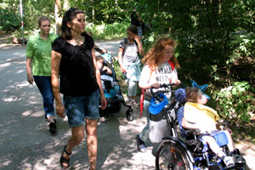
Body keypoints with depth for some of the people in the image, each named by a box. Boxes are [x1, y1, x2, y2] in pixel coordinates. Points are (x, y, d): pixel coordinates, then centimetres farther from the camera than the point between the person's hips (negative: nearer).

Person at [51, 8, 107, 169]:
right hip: (73, 97, -4)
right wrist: (58, 103, -10)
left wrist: (102, 93, 10)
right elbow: (54, 75, -10)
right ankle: (67, 151, 37)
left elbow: (95, 68, 9)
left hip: (92, 93, 4)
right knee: (78, 136, 2)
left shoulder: (88, 40, 3)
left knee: (92, 132, 8)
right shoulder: (60, 44, -12)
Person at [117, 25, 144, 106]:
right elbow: (119, 55, -1)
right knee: (132, 80, -18)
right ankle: (129, 99, -3)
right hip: (127, 65, -3)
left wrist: (139, 42, -10)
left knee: (135, 82, 2)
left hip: (136, 64, 4)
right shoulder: (124, 42, -2)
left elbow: (142, 54, -4)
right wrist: (121, 66, -10)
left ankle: (133, 100, 14)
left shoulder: (137, 42, 5)